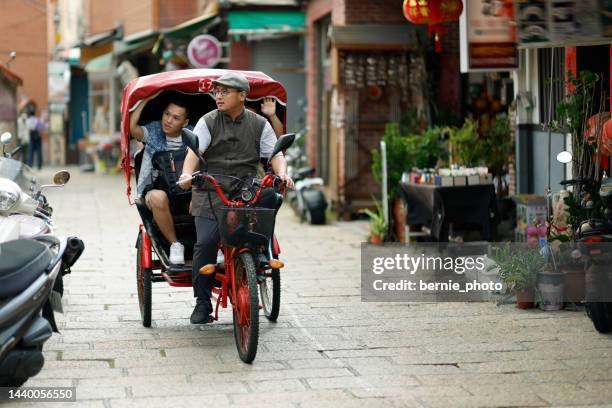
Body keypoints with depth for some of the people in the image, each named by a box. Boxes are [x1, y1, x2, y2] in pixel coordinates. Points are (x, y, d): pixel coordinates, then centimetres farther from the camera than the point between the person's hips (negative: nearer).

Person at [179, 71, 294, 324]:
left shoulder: (259, 125, 12)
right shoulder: (208, 122, 7)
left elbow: (275, 153, 7)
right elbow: (194, 151, -6)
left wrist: (282, 173, -16)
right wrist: (187, 174, -26)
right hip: (210, 194, -1)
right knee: (205, 244, -15)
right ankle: (202, 303, -4)